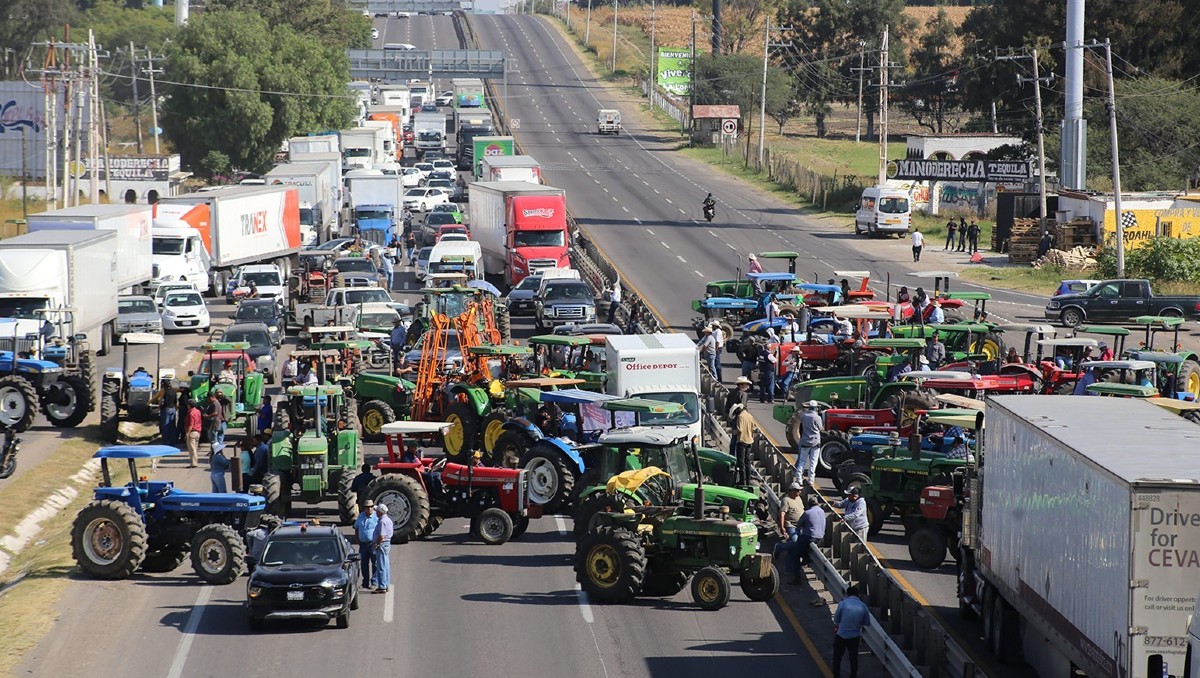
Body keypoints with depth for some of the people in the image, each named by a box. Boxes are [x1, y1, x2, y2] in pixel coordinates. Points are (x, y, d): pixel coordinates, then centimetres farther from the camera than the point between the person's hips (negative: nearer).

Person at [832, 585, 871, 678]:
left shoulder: (843, 603, -12)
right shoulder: (863, 606, -5)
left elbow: (836, 619, -5)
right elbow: (866, 623, 3)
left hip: (841, 635, -2)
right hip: (855, 637, 2)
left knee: (837, 658, 13)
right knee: (854, 658, 18)